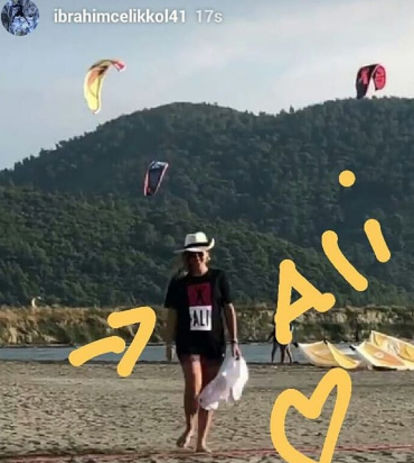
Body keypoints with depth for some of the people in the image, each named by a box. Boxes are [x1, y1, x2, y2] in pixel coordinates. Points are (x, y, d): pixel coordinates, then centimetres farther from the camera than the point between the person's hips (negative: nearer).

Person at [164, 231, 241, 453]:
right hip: (188, 342, -1)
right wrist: (169, 344, 2)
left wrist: (234, 341, 1)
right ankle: (189, 428, 0)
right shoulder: (179, 282, 5)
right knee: (193, 384, -21)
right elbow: (172, 314, 7)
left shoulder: (218, 278, 4)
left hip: (214, 343, 1)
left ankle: (202, 441, 10)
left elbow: (229, 309, 5)